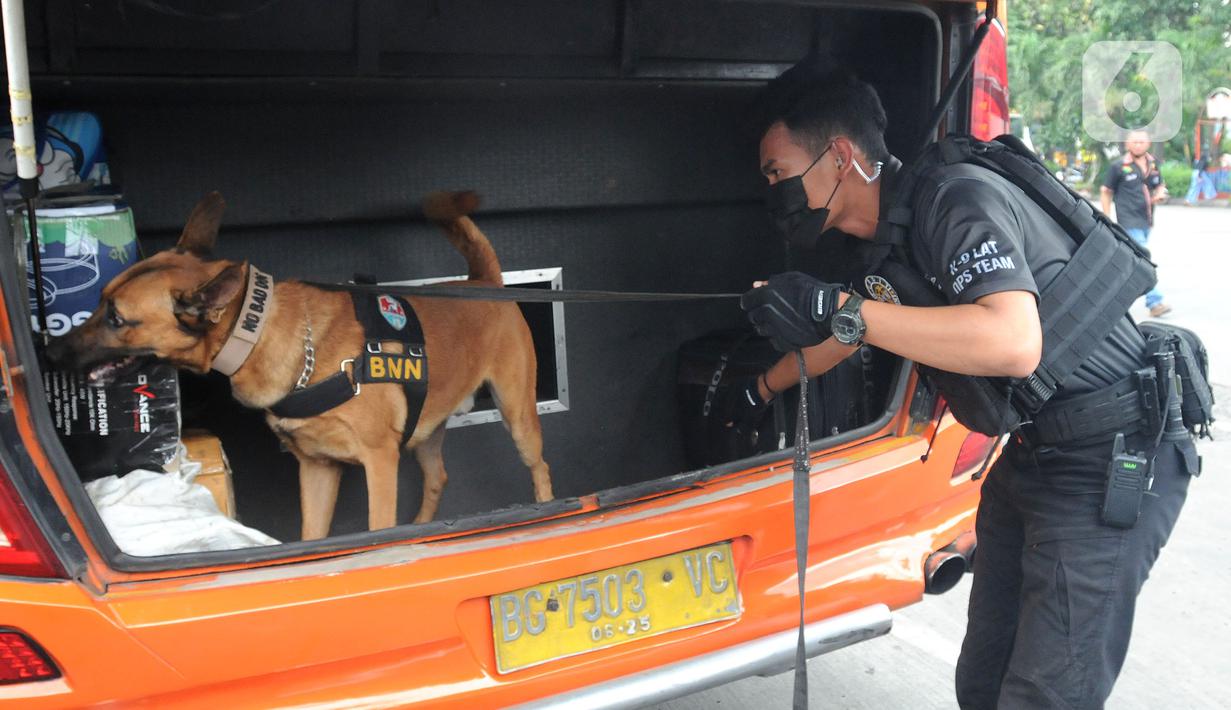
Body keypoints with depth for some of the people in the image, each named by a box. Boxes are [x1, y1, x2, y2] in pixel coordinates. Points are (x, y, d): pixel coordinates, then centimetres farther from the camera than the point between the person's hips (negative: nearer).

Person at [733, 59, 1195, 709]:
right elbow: (847, 332, 26)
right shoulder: (878, 245, 6)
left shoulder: (956, 198, -23)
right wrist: (759, 390, 41)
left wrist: (839, 309, -38)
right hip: (1032, 452, 9)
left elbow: (1016, 344, -37)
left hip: (1112, 460, -9)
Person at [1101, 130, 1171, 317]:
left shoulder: (1153, 164, 12)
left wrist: (1160, 194, -1)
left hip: (1146, 221, 7)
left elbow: (1160, 186, 24)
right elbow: (1106, 192, 0)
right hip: (1129, 222, -6)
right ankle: (1154, 302, -17)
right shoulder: (1118, 167, -4)